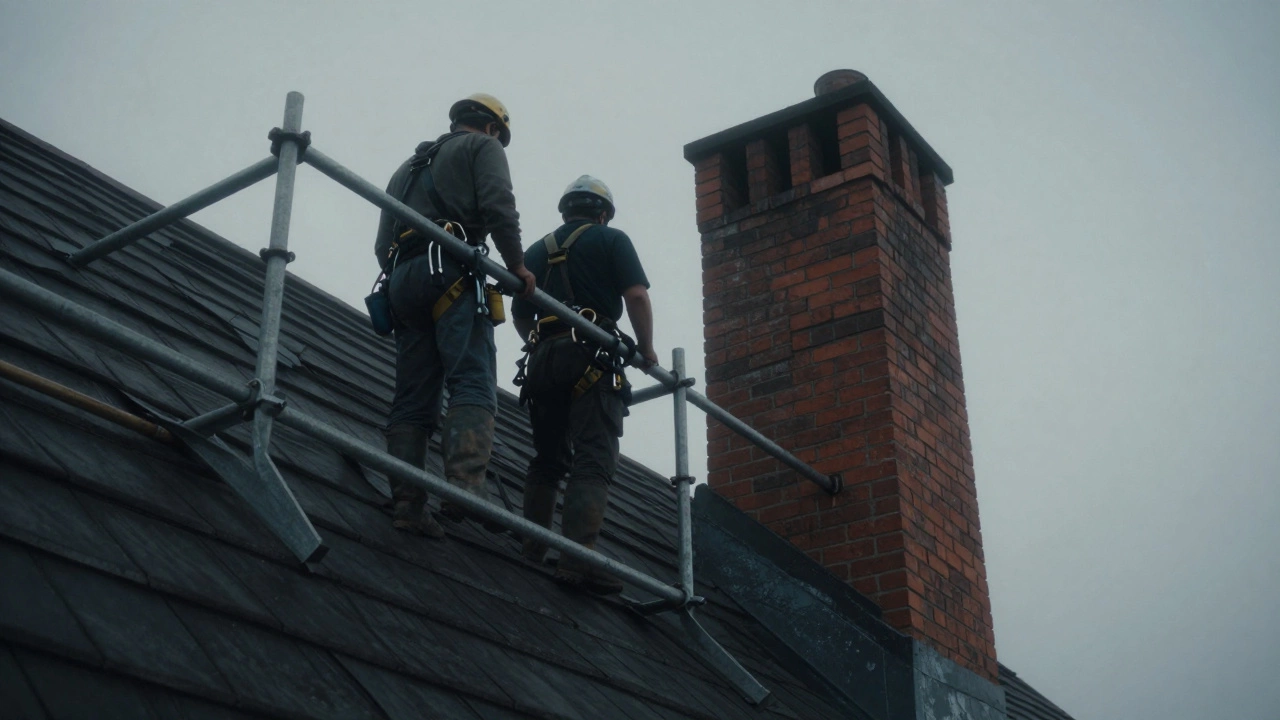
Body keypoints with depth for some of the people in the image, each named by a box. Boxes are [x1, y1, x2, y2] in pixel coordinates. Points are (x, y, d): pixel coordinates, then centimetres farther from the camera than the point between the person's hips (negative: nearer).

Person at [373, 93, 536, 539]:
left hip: (401, 279, 7)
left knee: (413, 399, 3)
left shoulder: (409, 166, 36)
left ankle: (406, 502, -7)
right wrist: (517, 264, -1)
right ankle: (466, 485, -35)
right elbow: (498, 205, -5)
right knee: (473, 384, -18)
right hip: (451, 271, -7)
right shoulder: (482, 147, 16)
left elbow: (383, 244, 26)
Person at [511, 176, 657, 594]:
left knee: (547, 459, 14)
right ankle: (578, 557, -27)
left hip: (543, 359, 6)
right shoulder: (611, 240, 8)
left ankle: (531, 552, 10)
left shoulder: (537, 251, 22)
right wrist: (646, 348, 6)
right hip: (592, 357, -5)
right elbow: (636, 295, -4)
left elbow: (520, 314, 19)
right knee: (593, 460, -13)